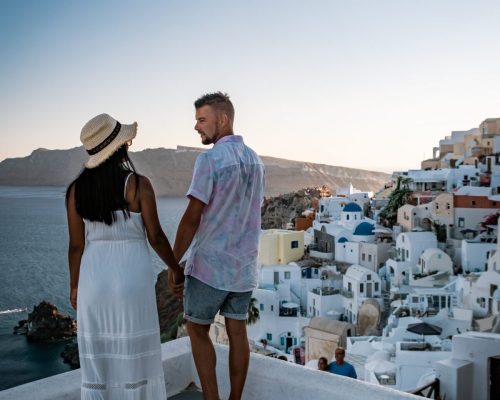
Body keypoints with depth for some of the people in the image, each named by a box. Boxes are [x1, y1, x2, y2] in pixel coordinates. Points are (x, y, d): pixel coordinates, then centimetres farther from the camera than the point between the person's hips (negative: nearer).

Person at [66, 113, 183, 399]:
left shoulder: (77, 189, 1)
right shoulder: (137, 183, -9)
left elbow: (76, 245, 3)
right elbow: (156, 237, -6)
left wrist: (74, 286, 14)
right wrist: (177, 269, 8)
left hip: (94, 278, 4)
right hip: (132, 277, -3)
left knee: (97, 360, 13)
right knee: (135, 357, 8)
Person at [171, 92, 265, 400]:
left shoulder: (210, 159, -15)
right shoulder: (255, 160, 8)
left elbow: (192, 218, -17)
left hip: (210, 264, -6)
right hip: (245, 264, 7)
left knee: (197, 330, 10)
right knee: (237, 332, 12)